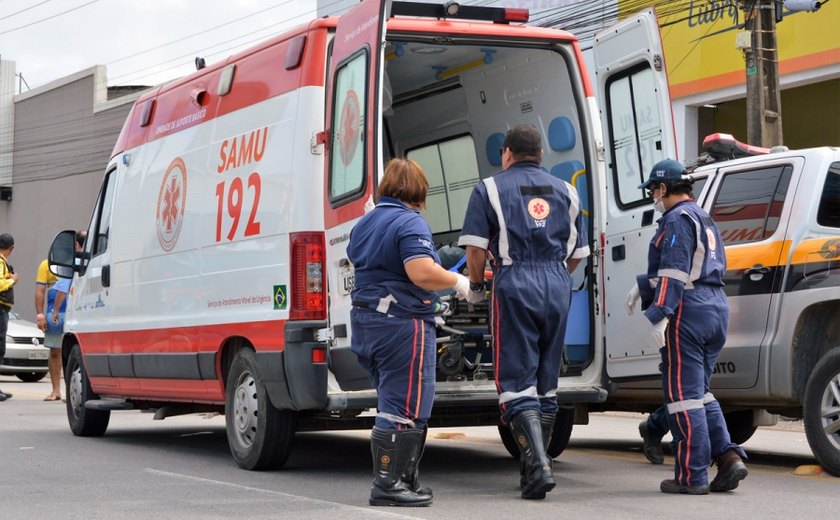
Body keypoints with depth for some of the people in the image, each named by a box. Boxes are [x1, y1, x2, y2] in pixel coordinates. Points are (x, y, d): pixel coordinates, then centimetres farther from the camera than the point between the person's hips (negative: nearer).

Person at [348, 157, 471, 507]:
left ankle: (402, 479, 20)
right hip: (402, 323, -9)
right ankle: (389, 484, -5)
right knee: (405, 408, -5)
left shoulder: (363, 224, 16)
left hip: (365, 320, 9)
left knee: (393, 404, 15)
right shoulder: (410, 223, -13)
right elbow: (422, 273, -25)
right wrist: (457, 281, -9)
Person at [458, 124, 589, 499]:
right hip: (558, 287, 4)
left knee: (516, 383, -2)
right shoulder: (565, 191, 18)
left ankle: (539, 465, -17)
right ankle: (533, 469, 18)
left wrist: (476, 287, 11)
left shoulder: (490, 189, 5)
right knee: (546, 382, 12)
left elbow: (475, 247, -5)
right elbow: (577, 253, 16)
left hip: (515, 286, -4)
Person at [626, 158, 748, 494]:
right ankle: (728, 457, 3)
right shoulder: (703, 218, 22)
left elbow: (674, 273, -18)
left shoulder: (677, 219, -9)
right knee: (699, 391, 16)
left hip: (688, 313, -10)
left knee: (683, 393, -5)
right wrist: (642, 286, 34)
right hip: (717, 308, 10)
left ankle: (692, 476, -4)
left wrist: (658, 315, -21)